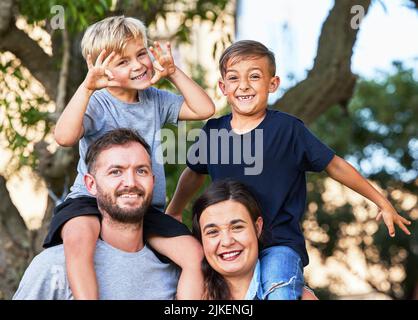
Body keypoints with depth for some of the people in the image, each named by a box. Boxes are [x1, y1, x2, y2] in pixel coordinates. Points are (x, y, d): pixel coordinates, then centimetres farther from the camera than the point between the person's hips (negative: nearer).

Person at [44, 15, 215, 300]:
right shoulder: (95, 103, -8)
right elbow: (65, 137, -27)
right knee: (78, 236, -39)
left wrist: (173, 73, 0)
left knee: (195, 255, -15)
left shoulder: (155, 100, 11)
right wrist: (87, 87, -34)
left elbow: (205, 109, 7)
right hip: (93, 201, -4)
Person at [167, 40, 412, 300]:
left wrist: (382, 202, 5)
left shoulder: (288, 129, -7)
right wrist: (173, 212, 34)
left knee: (279, 293, -28)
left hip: (280, 242, -5)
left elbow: (334, 165, 1)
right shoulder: (213, 131, 3)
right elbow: (195, 172, 21)